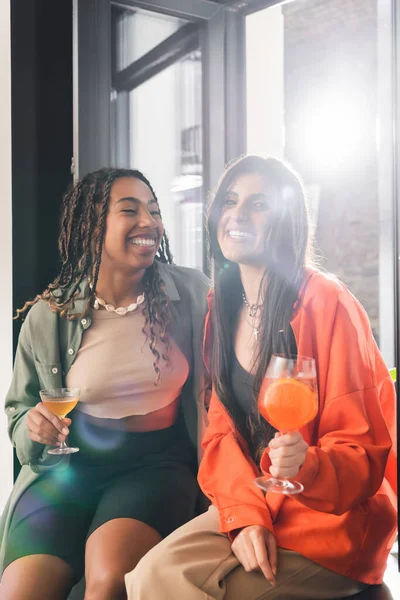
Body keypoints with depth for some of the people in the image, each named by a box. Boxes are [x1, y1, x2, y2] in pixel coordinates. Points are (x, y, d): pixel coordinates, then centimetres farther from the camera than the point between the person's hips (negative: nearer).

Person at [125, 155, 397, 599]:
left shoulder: (326, 303, -15)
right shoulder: (223, 308, 4)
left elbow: (363, 450, -12)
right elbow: (222, 430, 2)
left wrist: (308, 466, -33)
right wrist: (245, 515, -14)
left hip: (332, 516, -5)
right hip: (248, 505, 5)